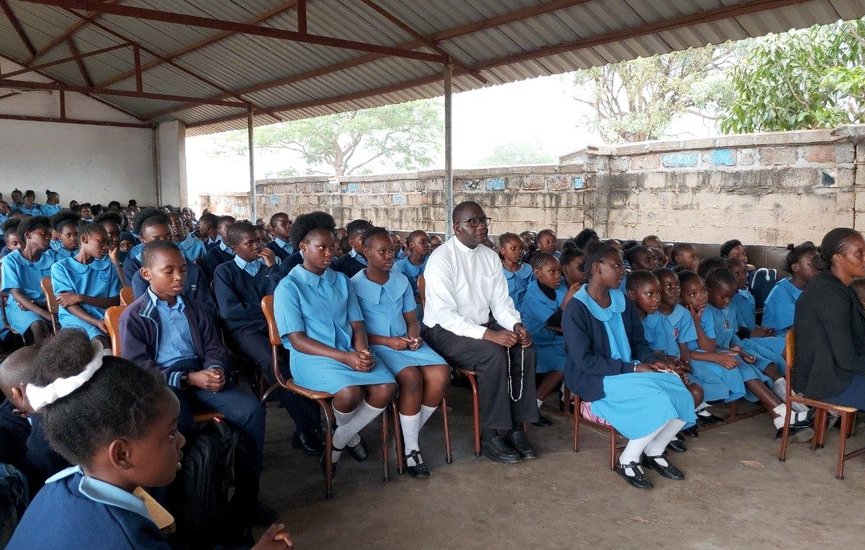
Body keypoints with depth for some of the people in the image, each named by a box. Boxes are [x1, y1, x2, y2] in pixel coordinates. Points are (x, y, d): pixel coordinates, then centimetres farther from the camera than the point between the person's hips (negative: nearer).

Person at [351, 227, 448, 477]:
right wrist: (387, 341, -17)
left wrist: (414, 335, -8)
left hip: (406, 342, 6)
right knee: (412, 377, -31)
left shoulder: (401, 280, 13)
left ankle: (413, 431, -3)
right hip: (376, 346, -5)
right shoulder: (355, 285, -4)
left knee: (441, 373, -22)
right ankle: (411, 448, -15)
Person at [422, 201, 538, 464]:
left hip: (483, 327, 7)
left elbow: (501, 301, 9)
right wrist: (488, 334, -30)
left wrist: (516, 325, -13)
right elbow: (444, 314, -22)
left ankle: (515, 427, -8)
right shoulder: (441, 258, -15)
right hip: (445, 331, -7)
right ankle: (492, 435, -17)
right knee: (494, 354, -30)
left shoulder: (490, 256, 7)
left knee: (525, 350, -17)